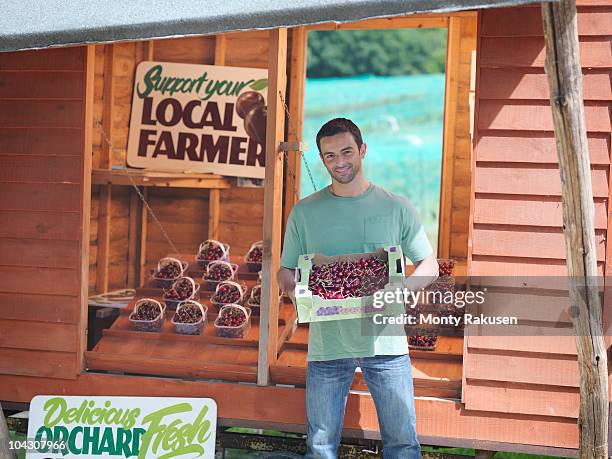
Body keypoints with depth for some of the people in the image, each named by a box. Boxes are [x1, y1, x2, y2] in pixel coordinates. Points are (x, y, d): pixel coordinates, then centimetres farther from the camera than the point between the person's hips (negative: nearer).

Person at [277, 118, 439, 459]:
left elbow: (429, 266, 6)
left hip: (385, 341, -1)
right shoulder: (305, 211, 7)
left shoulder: (396, 207, 4)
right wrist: (297, 292, -13)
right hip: (327, 343, 1)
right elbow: (286, 271, 11)